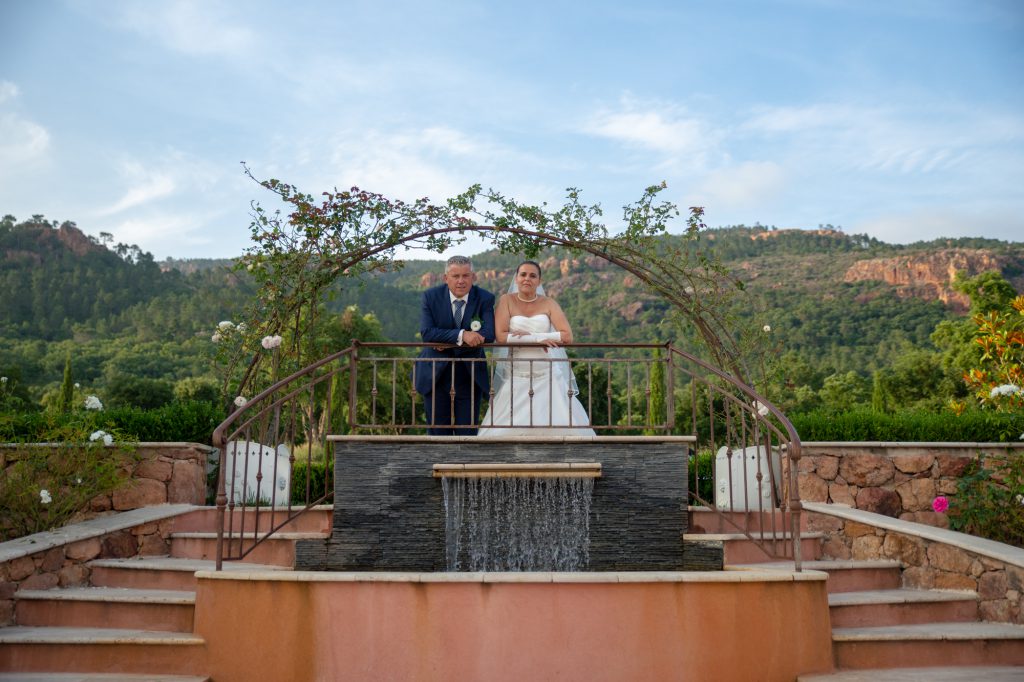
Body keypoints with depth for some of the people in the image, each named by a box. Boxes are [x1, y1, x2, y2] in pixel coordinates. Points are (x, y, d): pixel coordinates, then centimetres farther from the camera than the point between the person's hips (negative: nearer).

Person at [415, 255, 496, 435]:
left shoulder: (485, 298, -6)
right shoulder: (431, 296, -7)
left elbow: (489, 334, -19)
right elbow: (426, 332, -18)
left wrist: (447, 342, -21)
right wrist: (461, 335, -31)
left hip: (470, 377, 0)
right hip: (436, 375, 0)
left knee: (468, 432, 6)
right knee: (438, 431, 9)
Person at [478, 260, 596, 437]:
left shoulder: (548, 303, 5)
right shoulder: (507, 301, 2)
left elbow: (567, 336, -6)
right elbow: (501, 336, -11)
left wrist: (529, 335, -11)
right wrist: (539, 339, -11)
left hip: (547, 375, 1)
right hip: (516, 375, -1)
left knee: (563, 424, -12)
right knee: (508, 427, -13)